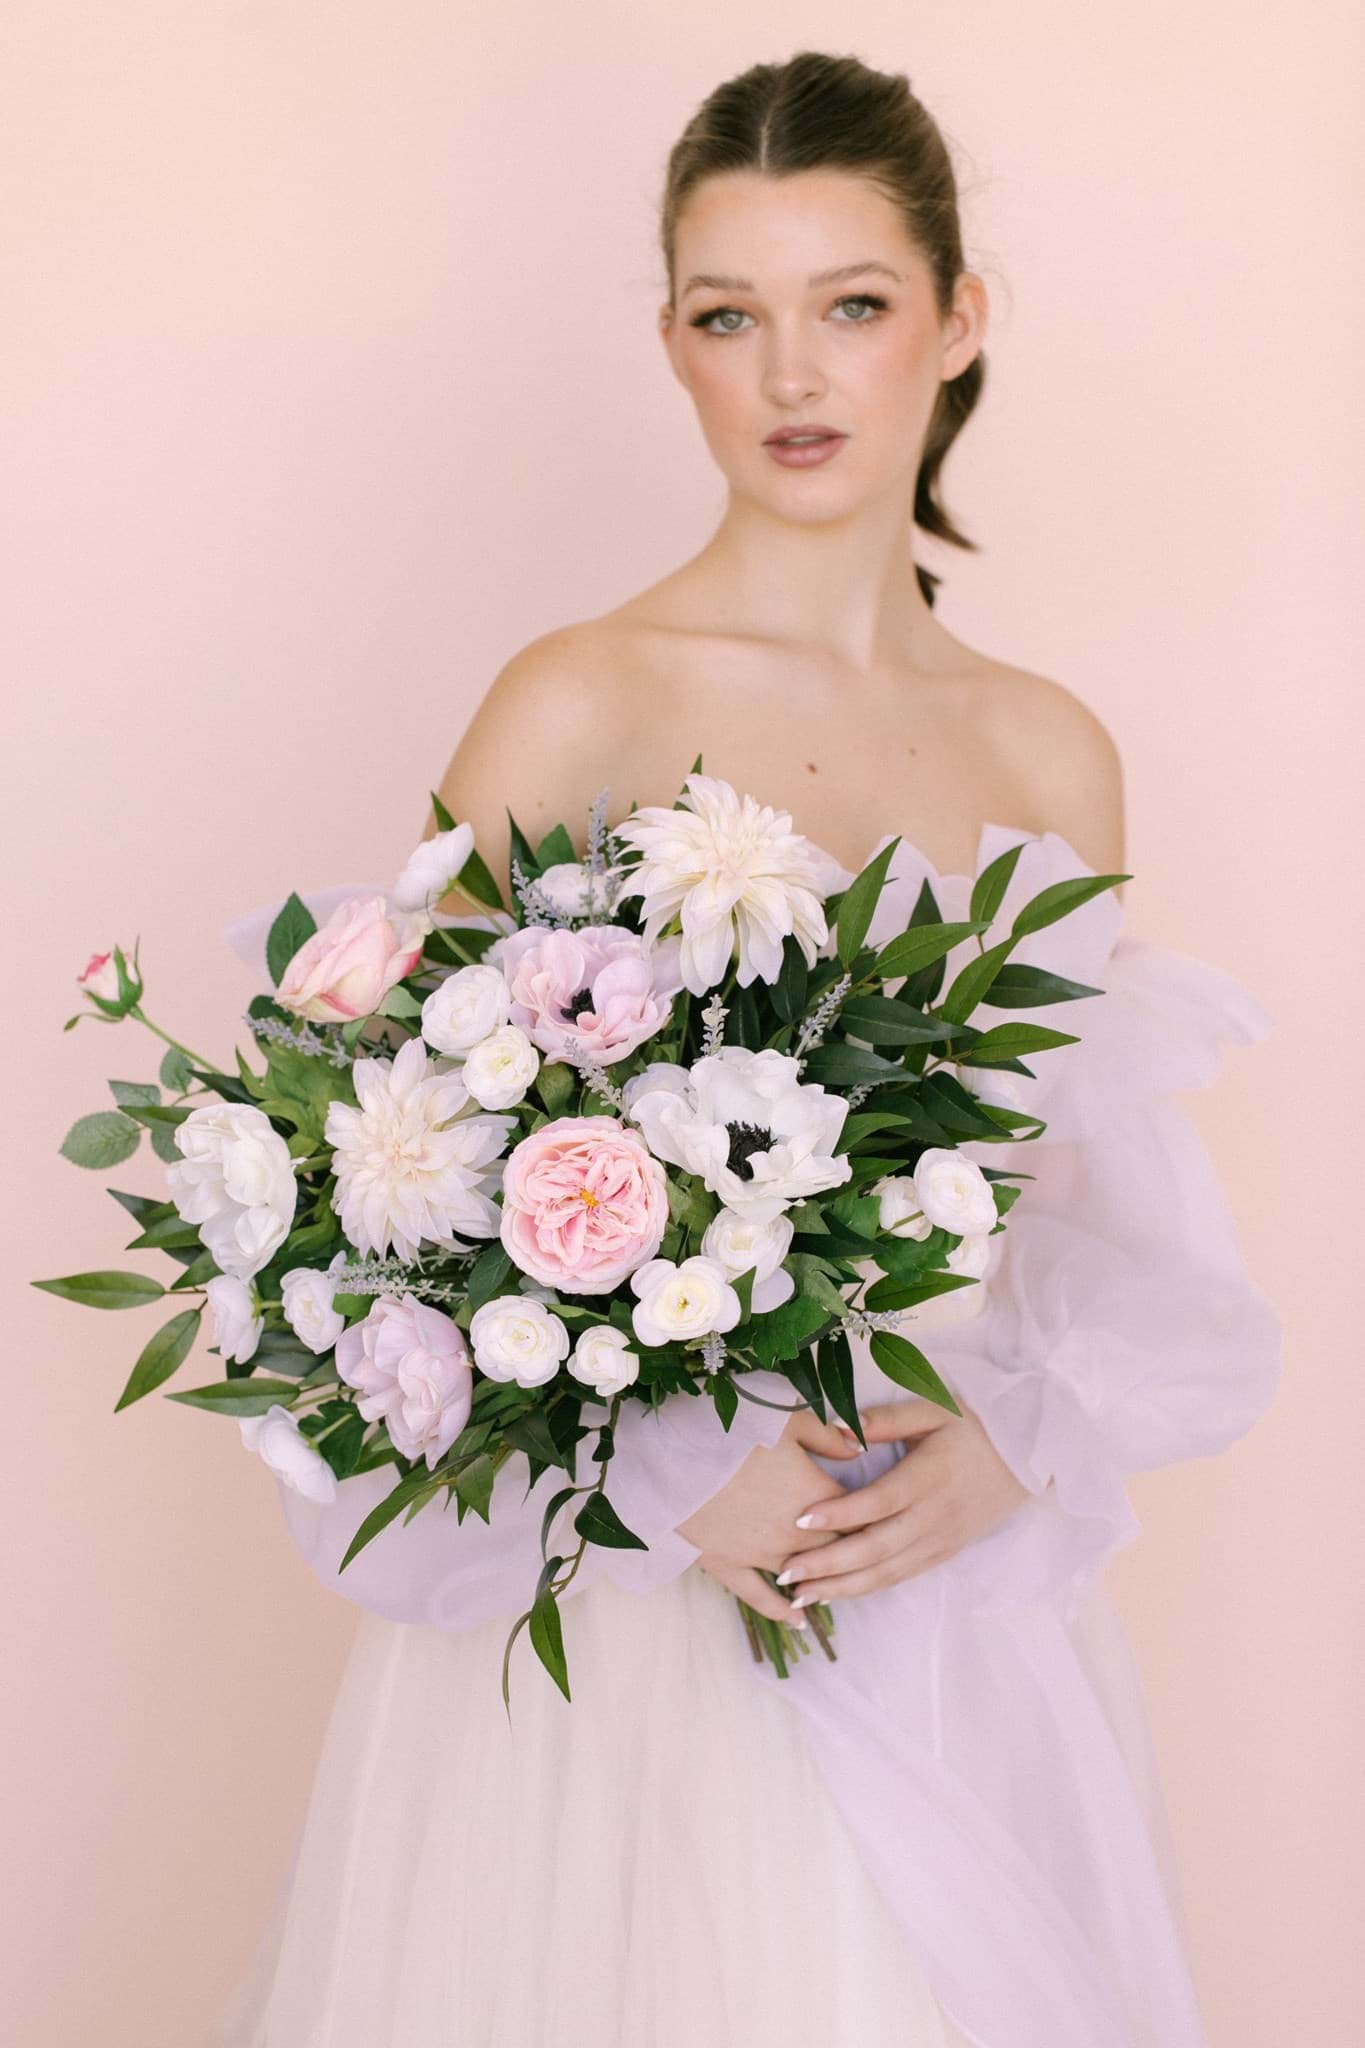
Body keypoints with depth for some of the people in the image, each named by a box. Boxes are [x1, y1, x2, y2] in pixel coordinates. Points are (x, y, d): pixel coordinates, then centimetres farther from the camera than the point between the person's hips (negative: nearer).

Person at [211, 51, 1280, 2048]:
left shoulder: (1056, 757, 5)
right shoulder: (578, 708, -8)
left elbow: (1094, 1216, 9)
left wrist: (1004, 1451, -8)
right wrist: (675, 1472, -18)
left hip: (962, 1605, 4)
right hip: (617, 1602, -4)